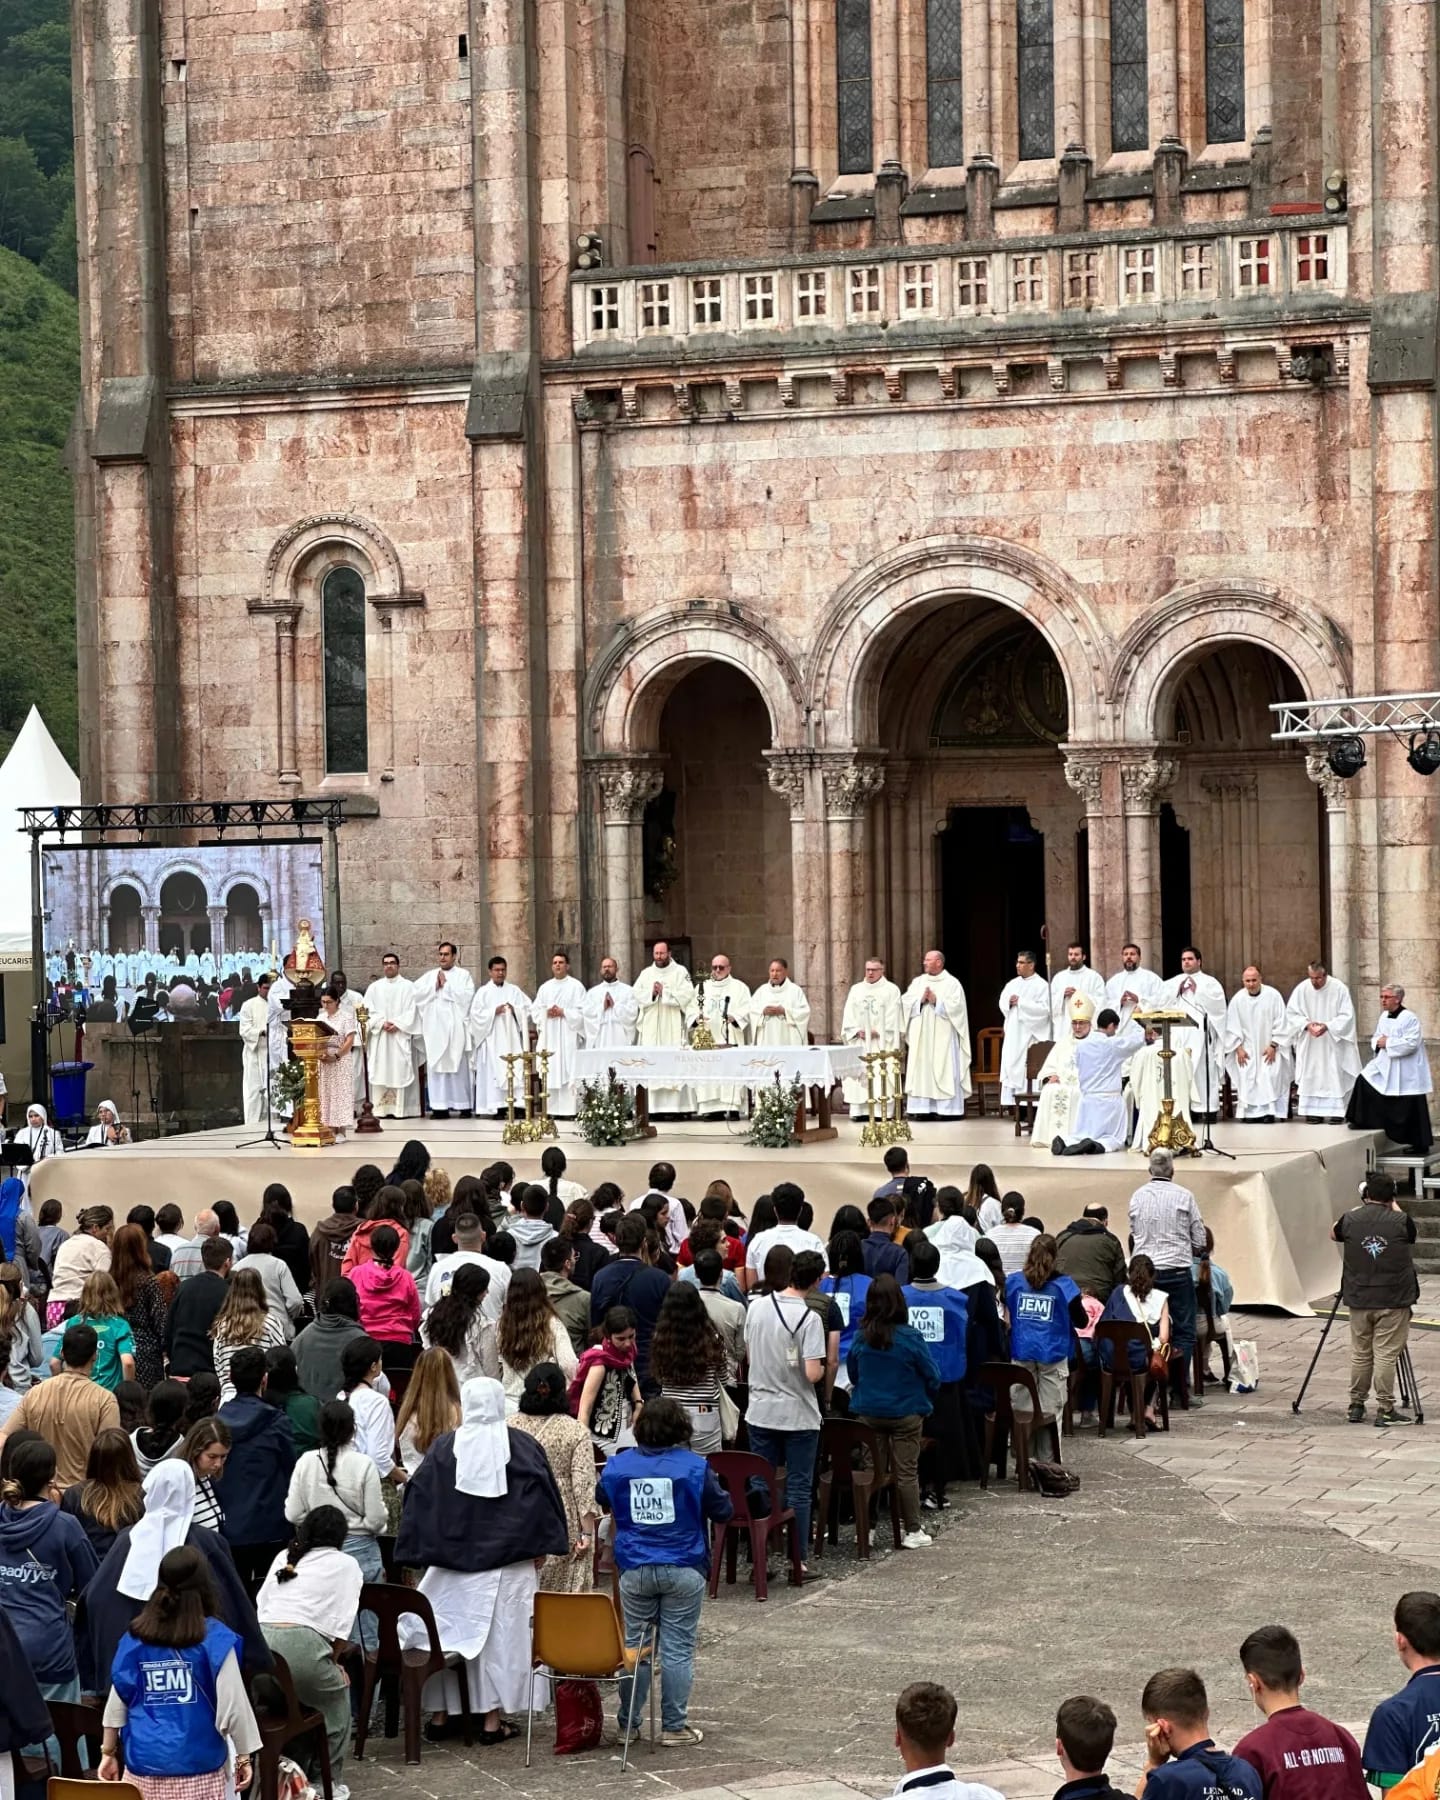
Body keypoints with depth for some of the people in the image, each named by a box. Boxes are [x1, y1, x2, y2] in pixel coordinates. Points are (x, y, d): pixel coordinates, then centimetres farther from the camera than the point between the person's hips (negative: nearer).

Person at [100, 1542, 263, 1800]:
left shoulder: (135, 1638, 4)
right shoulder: (215, 1638, -7)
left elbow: (117, 1701, 8)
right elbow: (233, 1704, -6)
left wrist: (108, 1752, 18)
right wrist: (244, 1757, 3)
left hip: (145, 1762, 3)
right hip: (198, 1763, -3)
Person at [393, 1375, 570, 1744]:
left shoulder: (443, 1448, -3)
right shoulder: (522, 1447, -4)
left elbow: (420, 1502, -2)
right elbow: (543, 1499, -4)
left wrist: (420, 1552, 3)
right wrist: (539, 1547, 3)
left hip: (451, 1559, 1)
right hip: (508, 1562, -1)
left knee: (443, 1633, 12)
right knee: (501, 1636, 5)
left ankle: (439, 1714, 14)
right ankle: (493, 1718, 5)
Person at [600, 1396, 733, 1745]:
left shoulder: (616, 1466, -1)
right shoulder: (695, 1467, -9)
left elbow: (602, 1504, 17)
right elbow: (724, 1511, 0)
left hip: (635, 1570, 2)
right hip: (683, 1570, -2)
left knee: (634, 1645, 13)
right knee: (678, 1649, 3)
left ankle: (628, 1723, 18)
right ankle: (674, 1726, 5)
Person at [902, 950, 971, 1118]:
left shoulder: (952, 983, 0)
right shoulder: (917, 981, 13)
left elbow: (955, 1005, -11)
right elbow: (905, 1001, 5)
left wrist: (936, 1001, -15)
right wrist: (921, 1000, -10)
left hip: (943, 1035, -4)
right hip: (921, 1035, 4)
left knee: (944, 1070, -6)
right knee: (921, 1069, 0)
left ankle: (947, 1109, -6)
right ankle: (923, 1108, 0)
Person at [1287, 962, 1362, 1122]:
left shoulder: (1339, 988, -10)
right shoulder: (1301, 989, -3)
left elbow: (1346, 1016, -9)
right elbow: (1291, 1013, 1)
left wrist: (1327, 1026, -22)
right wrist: (1307, 1024, -16)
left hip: (1333, 1043, -2)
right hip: (1309, 1044, 2)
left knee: (1334, 1075, -4)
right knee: (1311, 1076, 1)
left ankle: (1336, 1111, -1)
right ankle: (1314, 1111, 6)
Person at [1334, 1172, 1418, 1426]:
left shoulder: (1350, 1220, -1)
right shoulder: (1401, 1222, -9)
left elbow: (1334, 1233, 21)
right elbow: (1411, 1235, 14)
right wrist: (1396, 1209, 24)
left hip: (1359, 1300, 3)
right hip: (1393, 1301, -3)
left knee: (1360, 1354, 13)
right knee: (1386, 1355, -1)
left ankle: (1356, 1406, 20)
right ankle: (1385, 1410, 0)